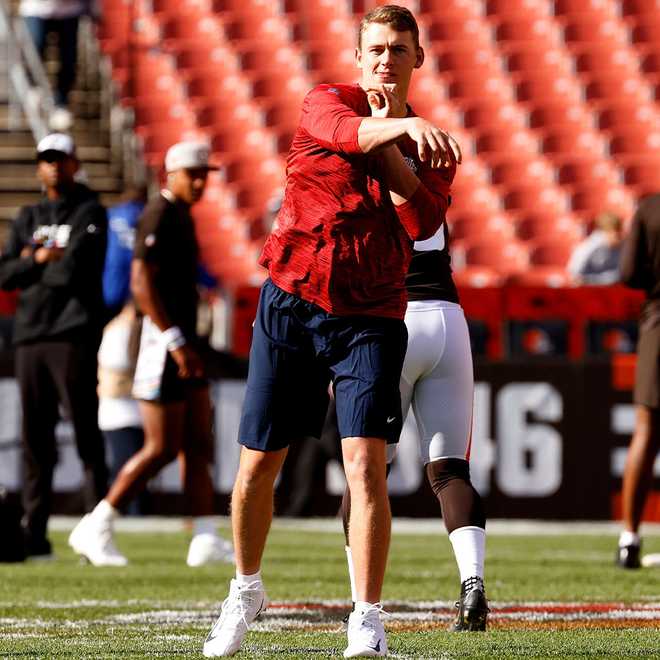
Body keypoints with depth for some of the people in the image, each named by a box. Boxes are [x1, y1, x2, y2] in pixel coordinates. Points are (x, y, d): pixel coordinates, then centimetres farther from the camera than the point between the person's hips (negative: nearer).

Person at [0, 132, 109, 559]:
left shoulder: (89, 213, 2)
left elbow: (73, 269, -12)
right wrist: (41, 260, -5)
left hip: (73, 336, -6)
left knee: (87, 435, -9)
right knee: (36, 439, 6)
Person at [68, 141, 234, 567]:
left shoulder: (181, 216, 17)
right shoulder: (159, 216, -13)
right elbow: (141, 284, -21)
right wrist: (176, 342, -24)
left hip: (182, 342, 10)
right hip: (165, 341, -10)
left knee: (198, 445, 5)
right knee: (162, 449, -7)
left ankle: (206, 539, 4)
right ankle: (96, 528, 1)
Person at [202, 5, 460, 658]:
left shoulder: (432, 149, 8)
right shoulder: (326, 102, 0)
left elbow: (422, 222, -10)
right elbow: (348, 132, -26)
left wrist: (392, 139, -12)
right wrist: (403, 126, -45)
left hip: (371, 317, 1)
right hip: (290, 302, 0)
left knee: (365, 464, -15)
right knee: (257, 464, 6)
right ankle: (246, 590, 30)